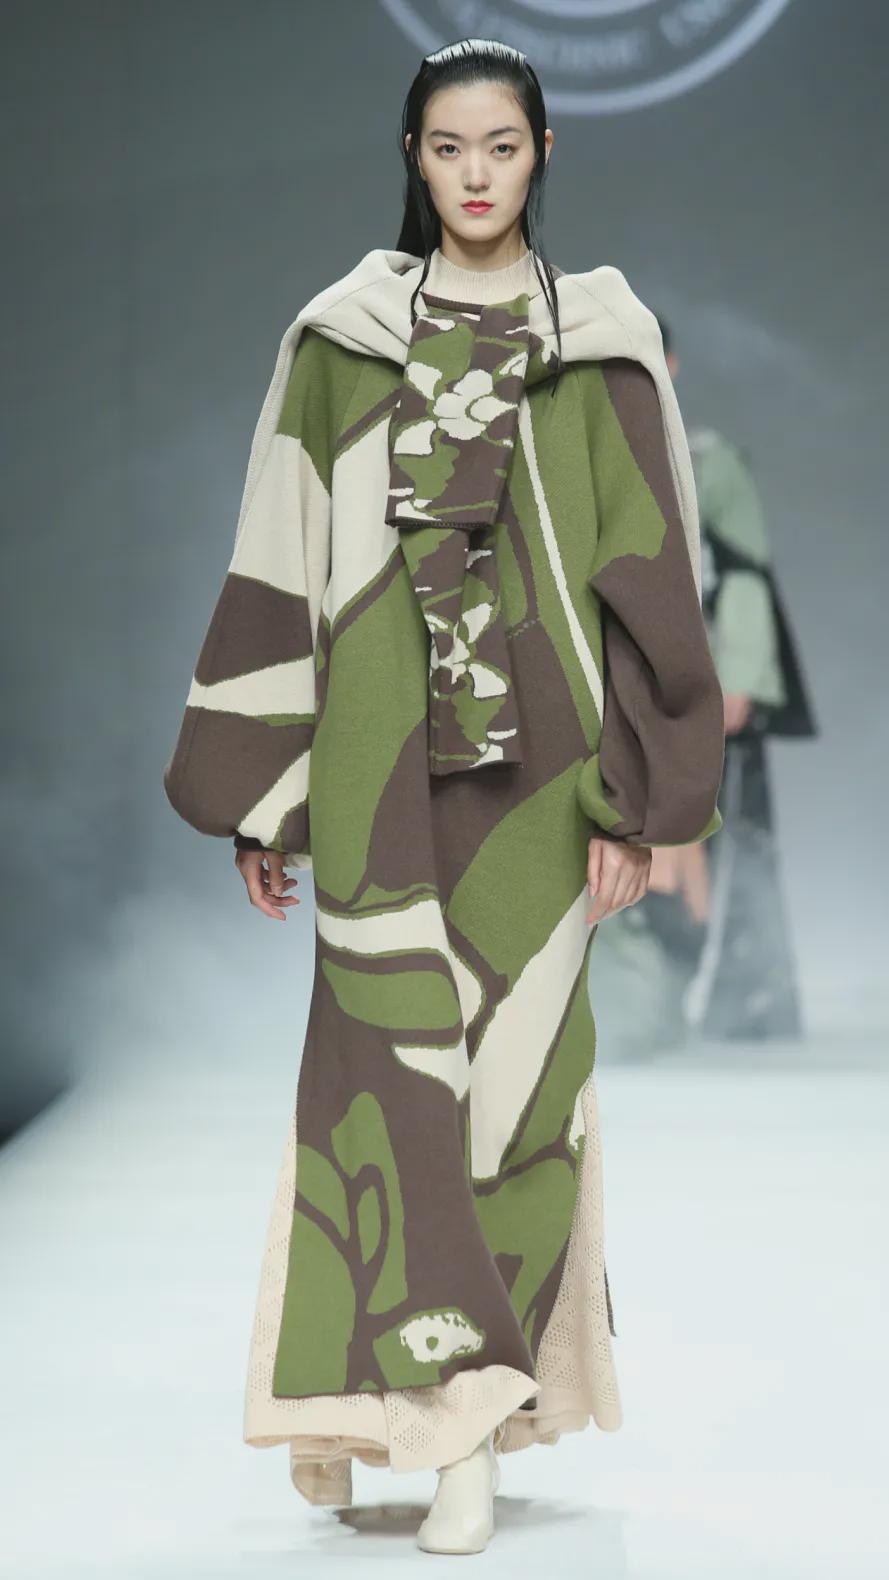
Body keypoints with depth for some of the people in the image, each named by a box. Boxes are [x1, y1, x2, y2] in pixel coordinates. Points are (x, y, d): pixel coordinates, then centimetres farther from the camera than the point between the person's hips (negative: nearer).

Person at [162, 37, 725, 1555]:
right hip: (379, 757, 0)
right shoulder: (340, 343, 8)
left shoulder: (603, 345, 6)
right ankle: (454, 1416, 3)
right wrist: (263, 793, 3)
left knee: (517, 1063, 0)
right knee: (387, 1054, -6)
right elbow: (276, 571, 7)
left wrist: (633, 796, -5)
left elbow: (648, 574, 2)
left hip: (532, 759, 0)